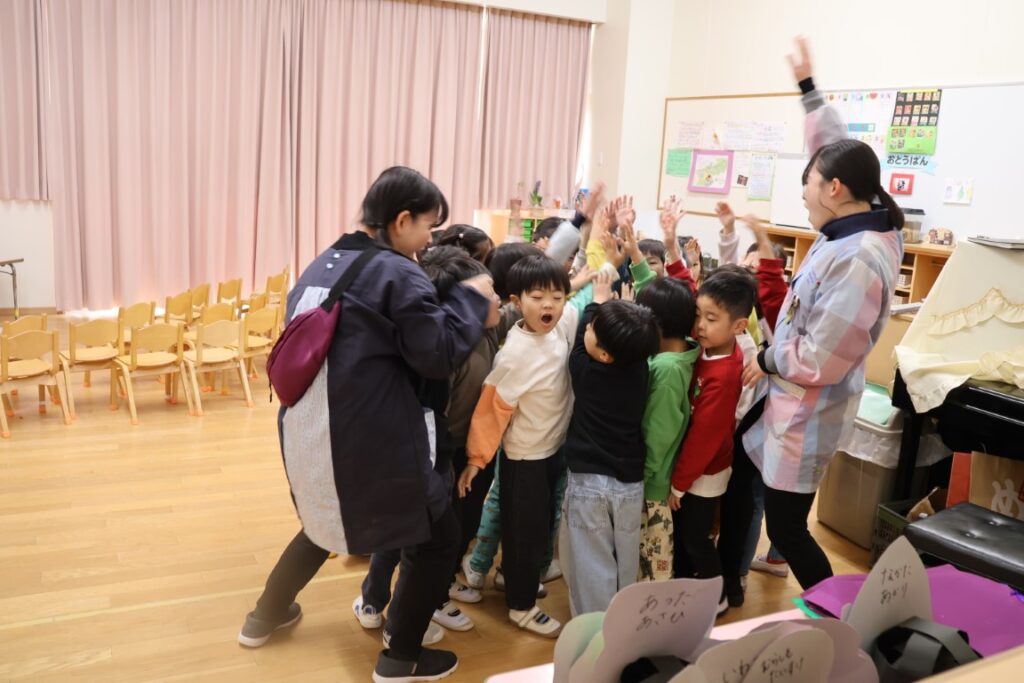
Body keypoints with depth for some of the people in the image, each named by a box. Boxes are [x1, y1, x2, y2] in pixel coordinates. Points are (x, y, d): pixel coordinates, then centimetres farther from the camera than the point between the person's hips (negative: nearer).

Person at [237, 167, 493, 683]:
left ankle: (265, 616, 46)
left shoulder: (322, 265, 11)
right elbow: (440, 355, -12)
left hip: (304, 434, 8)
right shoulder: (398, 274, -12)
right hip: (369, 443, -8)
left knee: (327, 520, 34)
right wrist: (471, 297, 1)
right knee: (437, 536, 11)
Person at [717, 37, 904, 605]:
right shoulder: (861, 226, -2)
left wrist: (767, 360, -10)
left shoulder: (858, 260, -30)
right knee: (734, 476, 22)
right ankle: (727, 586, 41)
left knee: (785, 528, 3)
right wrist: (808, 85, 18)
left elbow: (821, 361, -28)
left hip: (806, 412, -10)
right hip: (783, 397, 10)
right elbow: (836, 150, 13)